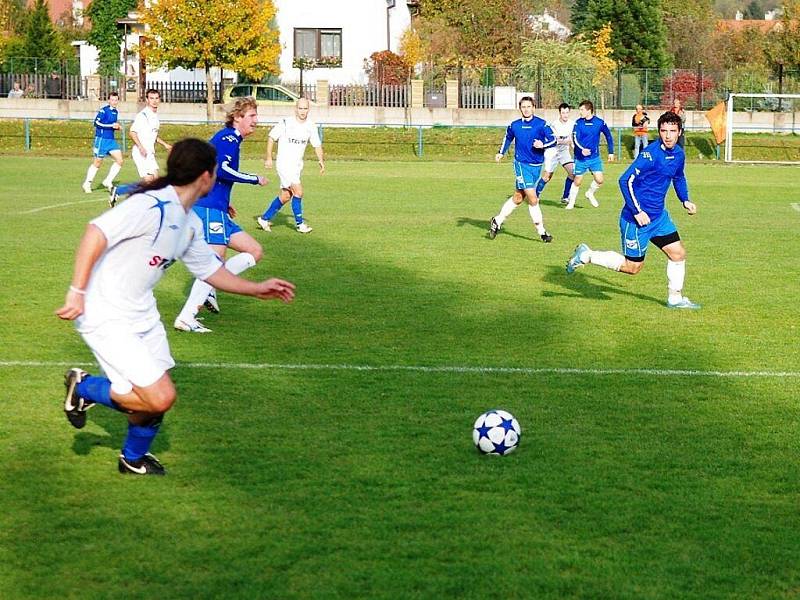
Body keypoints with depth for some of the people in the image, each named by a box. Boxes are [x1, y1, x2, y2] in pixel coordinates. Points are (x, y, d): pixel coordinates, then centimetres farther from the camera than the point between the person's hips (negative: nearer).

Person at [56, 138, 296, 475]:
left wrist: (257, 289, 20)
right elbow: (96, 233, -28)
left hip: (142, 314, 9)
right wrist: (77, 293, -30)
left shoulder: (190, 223, 7)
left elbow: (209, 269, 21)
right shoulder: (152, 206, -23)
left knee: (156, 397, 10)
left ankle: (134, 459, 35)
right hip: (106, 318, -9)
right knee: (160, 397, -13)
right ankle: (84, 388, 8)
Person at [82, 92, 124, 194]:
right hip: (101, 139, -7)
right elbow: (97, 123, -19)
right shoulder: (104, 110, -12)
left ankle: (108, 182, 5)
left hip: (111, 140, 7)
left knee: (119, 160, -4)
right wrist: (112, 125, -20)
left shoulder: (115, 112, 13)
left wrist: (117, 126, 5)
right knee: (97, 163, 2)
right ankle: (87, 184, 17)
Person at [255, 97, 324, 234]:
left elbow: (317, 145, 11)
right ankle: (299, 223, -3)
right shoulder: (285, 123, -11)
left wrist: (321, 161, -2)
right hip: (284, 164, -6)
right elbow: (271, 137, -1)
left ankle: (265, 219, 25)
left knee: (285, 196, 10)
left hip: (297, 165, 6)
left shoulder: (311, 126, 3)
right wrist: (269, 158, -4)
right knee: (298, 191, -16)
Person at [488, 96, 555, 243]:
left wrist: (543, 144, -26)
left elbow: (553, 139, -8)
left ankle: (497, 221, 29)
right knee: (533, 199, -11)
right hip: (522, 164, -2)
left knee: (518, 198, 12)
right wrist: (501, 152, 18)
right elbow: (508, 138, 24)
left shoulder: (541, 124, -3)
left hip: (537, 166, 2)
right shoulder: (514, 125, 4)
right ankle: (541, 231, -3)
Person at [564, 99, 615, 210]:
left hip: (595, 157, 1)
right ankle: (571, 202, 21)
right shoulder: (578, 123, -7)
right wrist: (582, 149, -34)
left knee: (599, 180, -9)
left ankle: (590, 194, 21)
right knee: (577, 181, 3)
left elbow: (608, 136, 8)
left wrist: (611, 152, 9)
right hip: (580, 158, -1)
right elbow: (575, 139, -15)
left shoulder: (600, 122, -5)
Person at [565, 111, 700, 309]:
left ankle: (675, 298, 23)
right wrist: (637, 212, -25)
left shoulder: (678, 154, 4)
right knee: (633, 267, 1)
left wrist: (685, 200, 12)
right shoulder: (651, 153, -23)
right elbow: (625, 180, -24)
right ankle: (586, 256, 13)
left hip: (659, 216, 8)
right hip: (637, 218, -8)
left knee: (678, 253, 7)